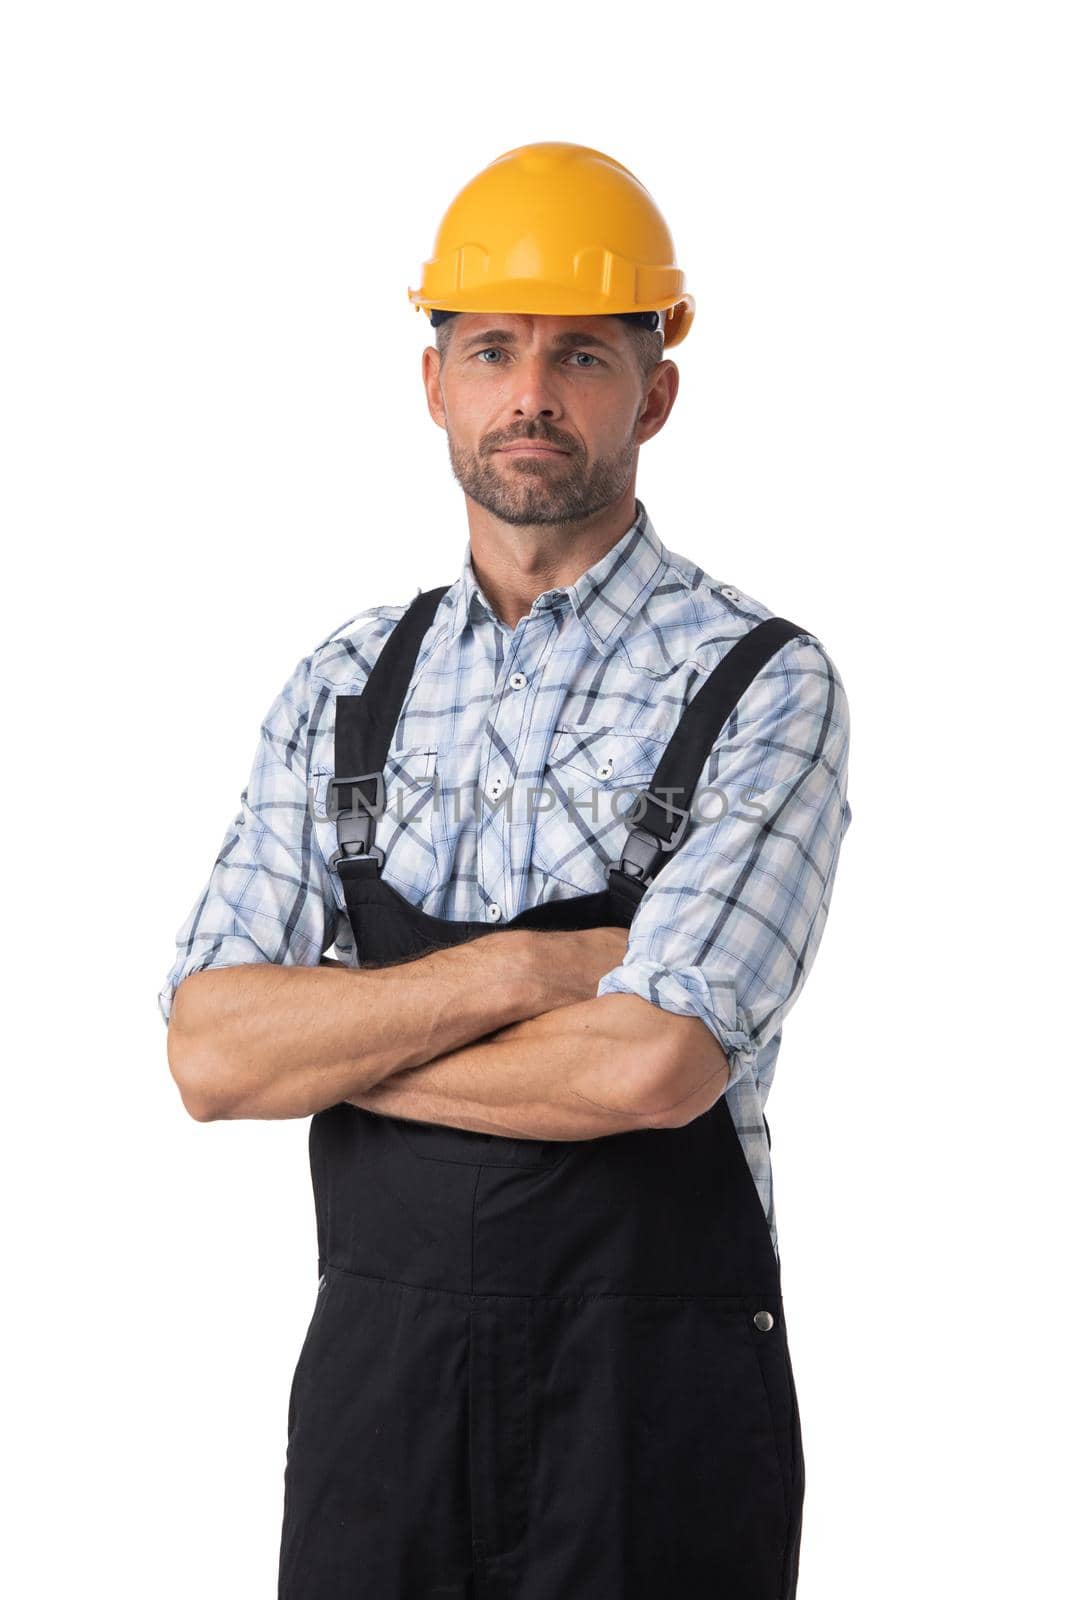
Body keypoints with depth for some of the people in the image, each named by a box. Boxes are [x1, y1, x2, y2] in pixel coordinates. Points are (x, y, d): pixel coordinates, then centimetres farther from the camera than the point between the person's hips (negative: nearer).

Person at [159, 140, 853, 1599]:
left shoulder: (763, 686, -7)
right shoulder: (345, 688, 7)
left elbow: (653, 1065, -20)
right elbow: (210, 1056, -3)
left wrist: (326, 1051, -7)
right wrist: (526, 967, -14)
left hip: (652, 1407, -3)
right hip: (373, 1370, 4)